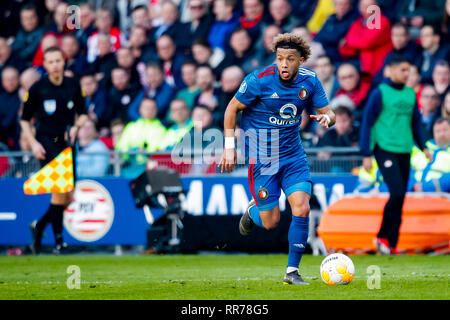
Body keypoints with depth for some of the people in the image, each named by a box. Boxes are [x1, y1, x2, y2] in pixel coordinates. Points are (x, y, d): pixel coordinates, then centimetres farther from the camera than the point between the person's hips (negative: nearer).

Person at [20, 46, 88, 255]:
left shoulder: (73, 86, 5)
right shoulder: (37, 89, -3)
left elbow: (82, 113, 16)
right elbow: (25, 119, 5)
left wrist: (76, 127, -5)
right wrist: (33, 143, -6)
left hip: (67, 143, 4)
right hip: (47, 144, -4)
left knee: (68, 198, 4)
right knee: (59, 189, -15)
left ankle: (39, 226, 28)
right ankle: (58, 240, -7)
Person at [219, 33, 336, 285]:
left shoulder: (310, 80, -4)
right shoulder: (259, 80, -16)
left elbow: (329, 113, 4)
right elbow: (232, 108, -4)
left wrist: (326, 118, -21)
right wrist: (229, 147, -8)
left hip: (294, 156, 3)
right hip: (263, 158, -3)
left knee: (302, 209, -14)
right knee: (270, 222, -2)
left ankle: (292, 271, -1)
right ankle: (252, 210, 36)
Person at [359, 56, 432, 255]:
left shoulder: (410, 94, 13)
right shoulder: (380, 93, -4)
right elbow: (367, 123, -4)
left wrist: (422, 146, 13)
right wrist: (366, 155, -8)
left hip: (404, 152, 6)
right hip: (385, 150, -6)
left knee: (400, 199, 4)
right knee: (397, 193, -17)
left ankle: (391, 245, 10)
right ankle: (383, 237, -1)